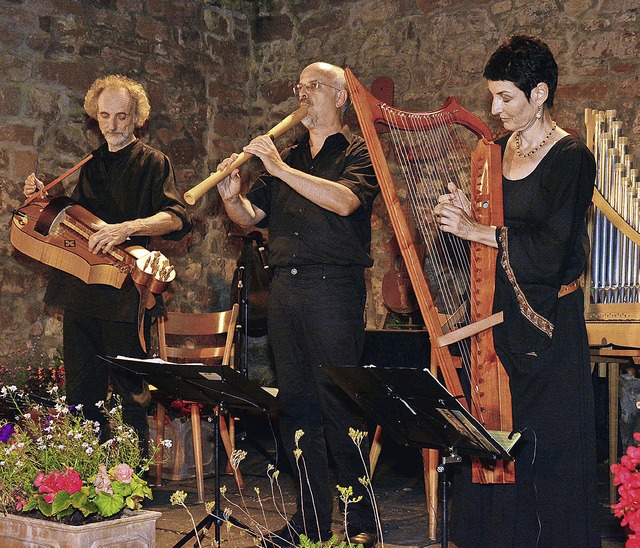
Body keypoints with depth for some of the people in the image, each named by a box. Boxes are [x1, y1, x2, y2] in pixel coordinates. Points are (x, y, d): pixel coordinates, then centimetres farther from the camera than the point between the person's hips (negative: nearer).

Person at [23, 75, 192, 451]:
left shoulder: (151, 162, -2)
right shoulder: (92, 165, 17)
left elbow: (176, 217, -17)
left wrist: (127, 228, -32)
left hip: (124, 292, -6)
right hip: (81, 290, 7)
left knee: (129, 391, -3)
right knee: (81, 391, 11)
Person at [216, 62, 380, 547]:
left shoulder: (358, 153, 3)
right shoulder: (287, 158, 21)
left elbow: (344, 200, -17)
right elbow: (251, 217, 17)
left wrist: (281, 169, -18)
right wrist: (233, 197, -5)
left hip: (333, 285, -6)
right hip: (284, 285, 6)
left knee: (339, 403, -8)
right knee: (295, 402, 7)